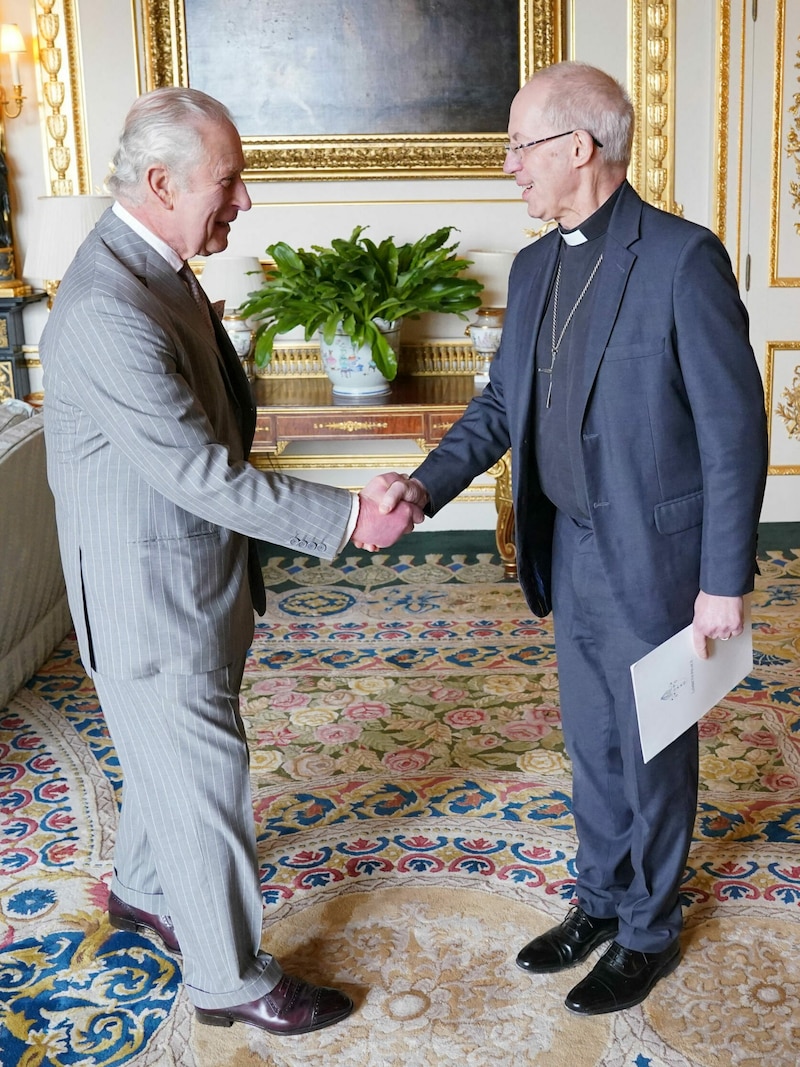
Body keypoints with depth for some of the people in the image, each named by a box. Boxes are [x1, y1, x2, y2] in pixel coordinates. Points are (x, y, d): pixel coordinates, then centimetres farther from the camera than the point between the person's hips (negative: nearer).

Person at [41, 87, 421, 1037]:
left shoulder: (154, 269, 4)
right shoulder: (107, 310, -28)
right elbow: (201, 474, -28)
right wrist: (347, 518, -22)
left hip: (192, 573, 10)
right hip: (148, 591, -9)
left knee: (167, 746, 26)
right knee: (205, 775, 4)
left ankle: (142, 891, 49)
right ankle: (230, 980, 23)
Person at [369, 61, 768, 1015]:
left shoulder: (682, 259, -17)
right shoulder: (534, 268, 6)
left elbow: (733, 430, -16)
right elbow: (501, 402, 10)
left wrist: (725, 582, -15)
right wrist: (426, 485, -7)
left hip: (652, 558, -6)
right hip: (569, 551, 7)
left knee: (652, 753, 11)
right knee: (592, 745, 20)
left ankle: (648, 933, 32)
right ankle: (599, 900, 41)